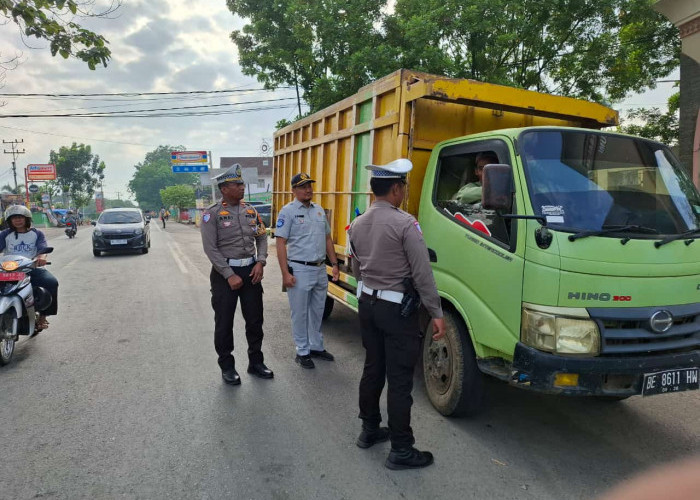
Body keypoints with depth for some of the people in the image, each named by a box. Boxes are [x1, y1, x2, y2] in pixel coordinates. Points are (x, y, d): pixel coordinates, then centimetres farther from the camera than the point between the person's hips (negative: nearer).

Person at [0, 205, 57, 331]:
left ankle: (43, 315, -14)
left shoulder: (37, 234, 11)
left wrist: (41, 257, -31)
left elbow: (43, 248, -5)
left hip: (32, 268, -1)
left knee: (52, 282, -28)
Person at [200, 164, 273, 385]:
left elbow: (262, 238, 11)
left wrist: (260, 263, -5)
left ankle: (255, 362, 28)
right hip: (224, 273, -5)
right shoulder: (212, 213, -9)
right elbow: (211, 248, -14)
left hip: (250, 270, 5)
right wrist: (230, 276, -17)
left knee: (255, 319, 11)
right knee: (224, 322, 6)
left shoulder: (250, 211, 7)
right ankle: (227, 367, 22)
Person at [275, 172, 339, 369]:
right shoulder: (288, 211, -8)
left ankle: (317, 346, 31)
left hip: (321, 269, 6)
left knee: (317, 311, 17)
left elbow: (327, 238, 17)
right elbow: (280, 243, -12)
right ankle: (302, 351, 19)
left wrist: (334, 264, 11)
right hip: (299, 270, -6)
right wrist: (285, 273, -18)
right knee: (300, 314, 6)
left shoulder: (319, 210, 11)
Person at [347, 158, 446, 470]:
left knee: (372, 369, 19)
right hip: (397, 309, -7)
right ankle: (401, 451, 12)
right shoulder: (405, 224, -17)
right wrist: (436, 313, -11)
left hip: (367, 304, 7)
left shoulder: (357, 225, 5)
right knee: (400, 380, 1)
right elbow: (422, 274, -17)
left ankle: (369, 430, 33)